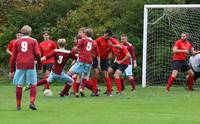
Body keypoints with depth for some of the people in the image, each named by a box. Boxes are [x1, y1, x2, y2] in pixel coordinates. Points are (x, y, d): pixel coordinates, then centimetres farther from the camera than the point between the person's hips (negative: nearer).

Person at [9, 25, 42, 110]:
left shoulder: (17, 42, 12)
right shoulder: (33, 41, 6)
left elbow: (13, 56, 12)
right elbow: (37, 54, -3)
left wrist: (12, 70, 16)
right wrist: (40, 66, 7)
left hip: (20, 66, 2)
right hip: (30, 65, -2)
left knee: (19, 85, 5)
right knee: (33, 84, 6)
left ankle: (18, 105, 6)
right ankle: (32, 102, -9)